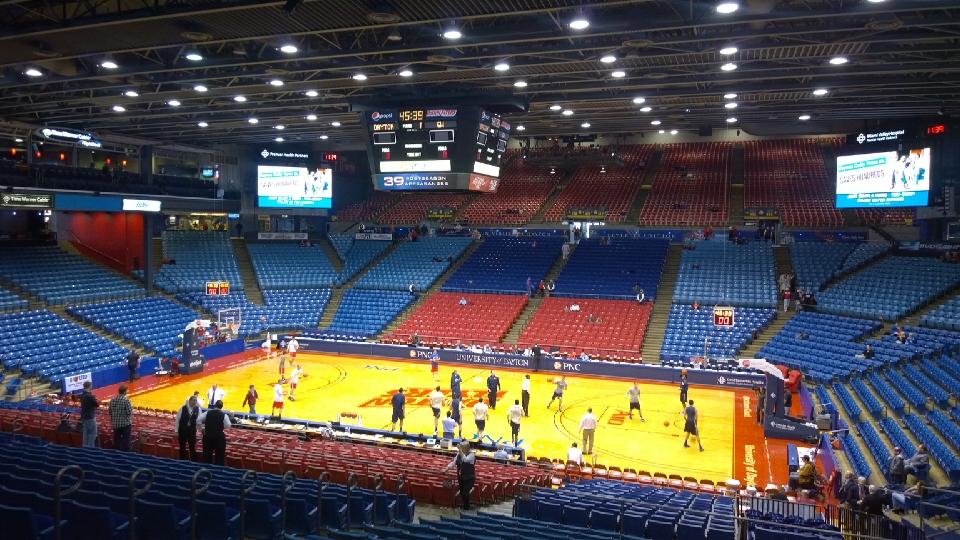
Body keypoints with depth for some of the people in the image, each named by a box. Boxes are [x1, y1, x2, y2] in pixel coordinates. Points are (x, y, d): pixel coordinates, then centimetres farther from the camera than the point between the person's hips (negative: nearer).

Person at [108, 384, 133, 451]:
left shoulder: (113, 399, -1)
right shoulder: (126, 400, -17)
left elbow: (109, 411, 4)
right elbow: (129, 412, -18)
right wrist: (131, 408, 3)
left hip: (115, 424, 5)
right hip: (125, 423, -5)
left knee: (116, 441, 15)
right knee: (125, 441, 4)